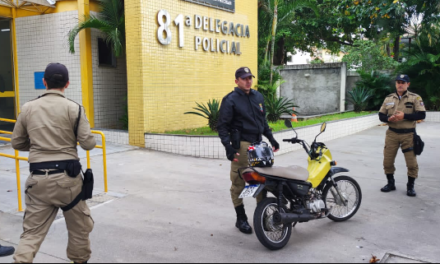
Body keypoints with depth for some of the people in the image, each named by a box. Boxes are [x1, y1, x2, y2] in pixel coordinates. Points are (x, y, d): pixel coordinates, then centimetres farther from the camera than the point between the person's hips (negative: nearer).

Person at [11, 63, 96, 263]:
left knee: (32, 231, 9)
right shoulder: (74, 108, -6)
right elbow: (88, 144, -8)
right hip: (66, 177, -2)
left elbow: (17, 143, 11)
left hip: (38, 178, 3)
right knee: (80, 225, 19)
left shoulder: (28, 108, 4)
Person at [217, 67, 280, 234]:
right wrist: (228, 147, -18)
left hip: (258, 145, 6)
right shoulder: (230, 100, -5)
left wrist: (271, 139, 20)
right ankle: (241, 219, 13)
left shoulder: (258, 97, 15)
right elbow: (223, 126, -8)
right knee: (238, 183, 1)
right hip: (241, 146, -6)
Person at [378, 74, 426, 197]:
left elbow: (422, 114, -9)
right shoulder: (389, 98, 9)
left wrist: (404, 116, -20)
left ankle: (410, 186, 17)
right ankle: (391, 183, 26)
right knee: (387, 161, 7)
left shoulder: (415, 98, -2)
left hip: (408, 134, -3)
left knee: (412, 163, 0)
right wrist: (388, 119, -13)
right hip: (392, 134, 3)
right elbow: (381, 115, 10)